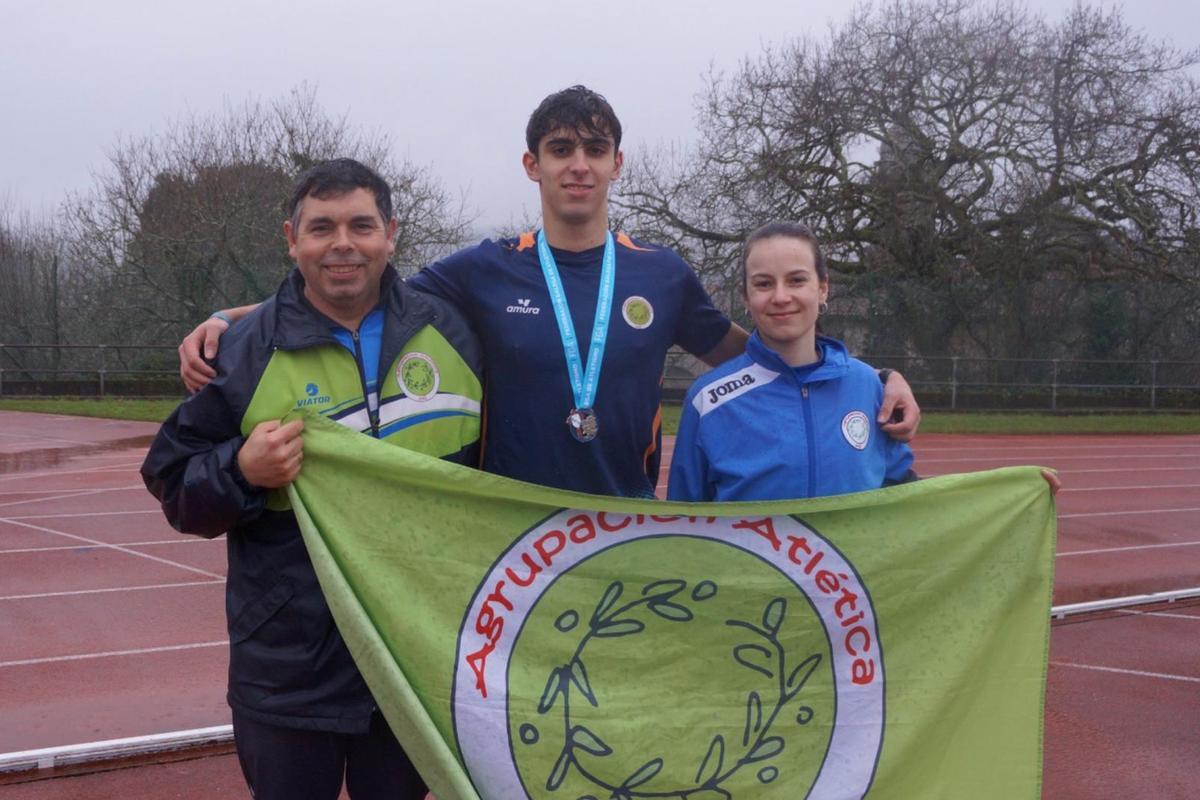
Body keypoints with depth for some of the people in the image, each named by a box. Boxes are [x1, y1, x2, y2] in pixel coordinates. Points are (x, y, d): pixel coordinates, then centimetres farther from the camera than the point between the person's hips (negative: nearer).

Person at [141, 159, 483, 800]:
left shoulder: (446, 331, 3)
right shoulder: (245, 350, -5)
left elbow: (489, 457, 16)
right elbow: (172, 484, 0)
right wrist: (242, 471, -20)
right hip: (290, 670, -2)